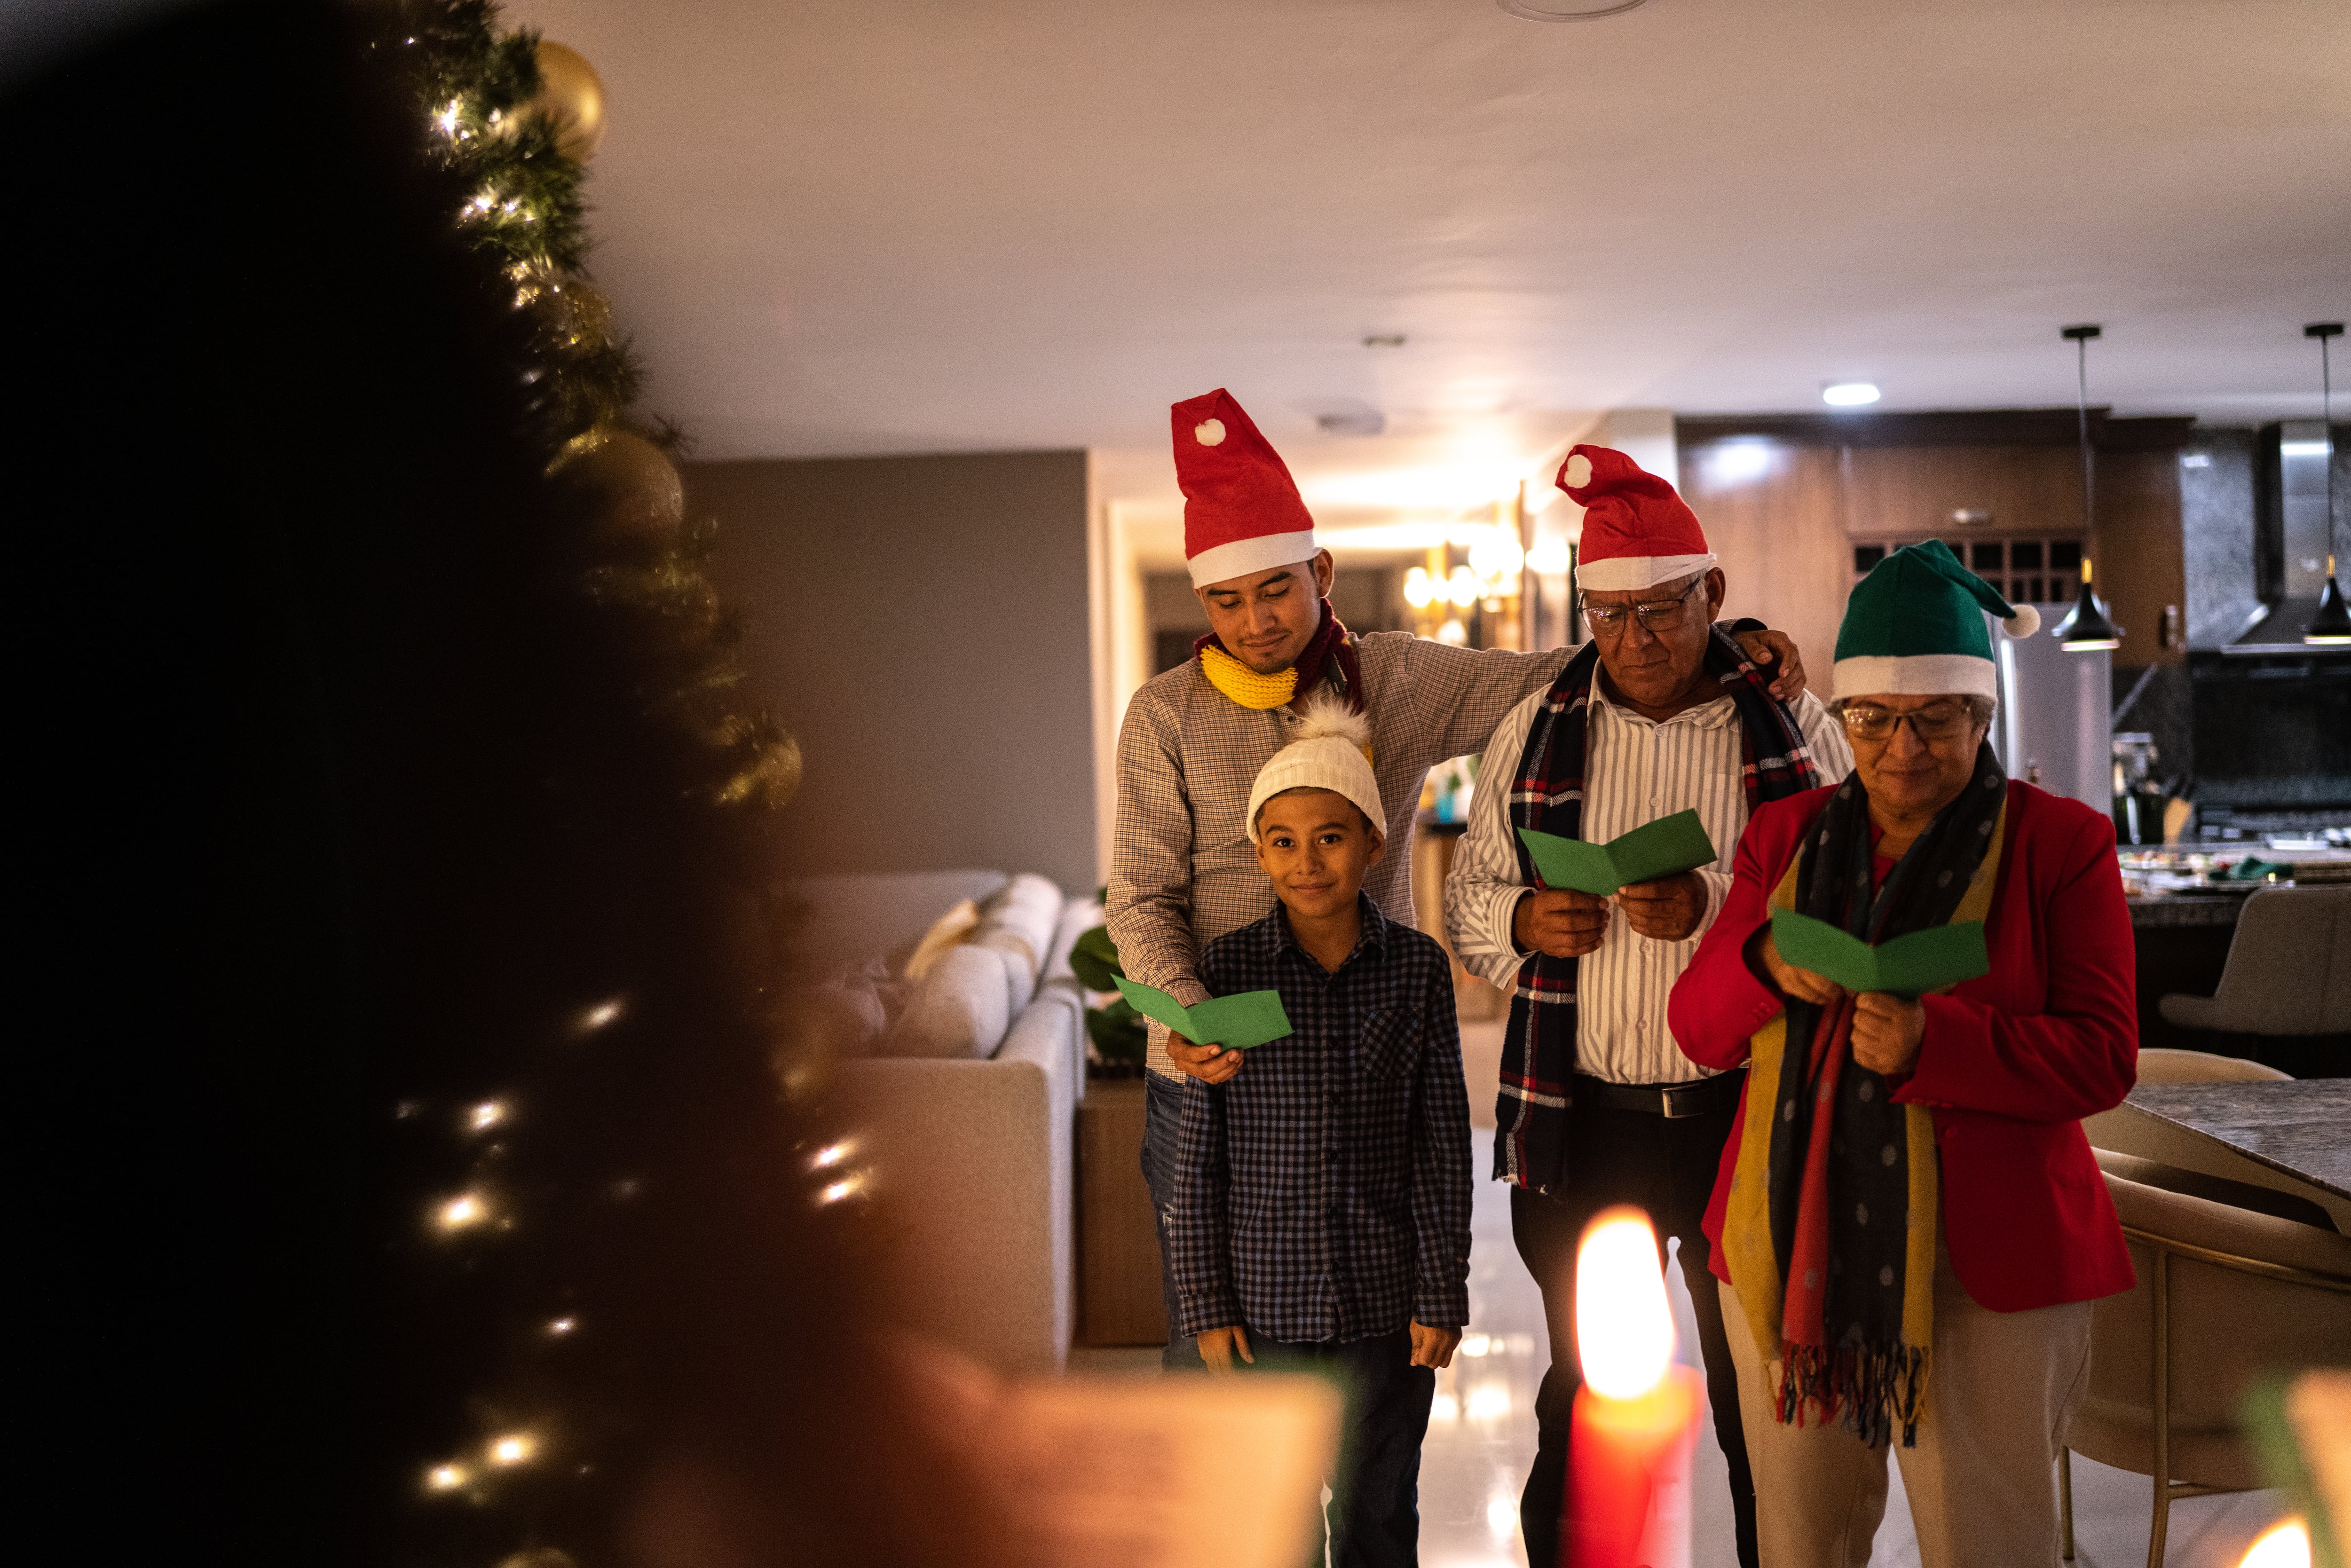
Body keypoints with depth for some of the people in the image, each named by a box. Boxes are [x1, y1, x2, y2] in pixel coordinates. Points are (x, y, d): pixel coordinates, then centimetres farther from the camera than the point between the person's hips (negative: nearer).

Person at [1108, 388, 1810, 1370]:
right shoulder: (1166, 716, -1)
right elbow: (1142, 899, -3)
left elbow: (1552, 677, 4)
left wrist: (1728, 644, -9)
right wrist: (1184, 1013, -22)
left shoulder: (1397, 681, 2)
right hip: (1210, 1079, -1)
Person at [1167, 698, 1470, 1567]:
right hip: (1265, 1298, 0)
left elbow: (1442, 1144, -1)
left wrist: (1441, 1295, -2)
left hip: (1385, 1299, 0)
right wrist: (1206, 1301, -3)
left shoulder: (1418, 967, -5)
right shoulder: (1228, 967, -7)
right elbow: (1199, 1152, -3)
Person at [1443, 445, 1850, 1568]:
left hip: (1754, 1112, -1)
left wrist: (1716, 909, -21)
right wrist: (1523, 920, -11)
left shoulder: (1793, 727, 0)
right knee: (1586, 1406, 13)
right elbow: (1466, 899, 12)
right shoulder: (1538, 730, 6)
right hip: (1586, 1125, 2)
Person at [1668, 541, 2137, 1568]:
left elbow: (2103, 1058, -9)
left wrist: (1933, 1043, -25)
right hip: (1790, 1251, 4)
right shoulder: (1785, 838, 9)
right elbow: (1696, 1029, 6)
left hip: (1981, 1262, -3)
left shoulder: (2061, 845, -2)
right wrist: (1765, 965, -16)